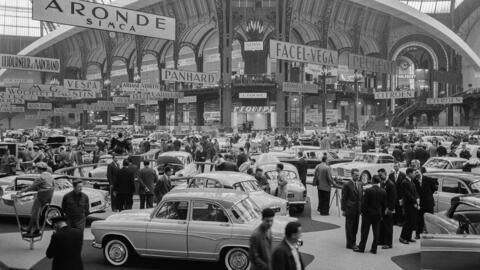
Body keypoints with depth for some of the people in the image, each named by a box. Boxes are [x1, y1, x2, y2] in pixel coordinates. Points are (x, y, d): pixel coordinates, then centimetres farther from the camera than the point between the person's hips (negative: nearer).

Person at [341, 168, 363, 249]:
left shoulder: (360, 184, 10)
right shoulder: (347, 185, -9)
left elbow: (361, 197, 13)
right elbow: (343, 198, -9)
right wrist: (343, 210, -10)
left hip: (357, 209, 6)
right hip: (349, 209, -6)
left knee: (355, 227, 13)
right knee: (349, 227, 2)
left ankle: (353, 243, 24)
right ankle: (349, 244, 9)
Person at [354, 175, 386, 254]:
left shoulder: (368, 191, -16)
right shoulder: (383, 192, -5)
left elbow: (364, 203, -13)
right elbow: (384, 204, 2)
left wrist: (362, 212, 1)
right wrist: (381, 214, 12)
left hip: (368, 214, -3)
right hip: (378, 214, 3)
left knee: (365, 231, 7)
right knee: (376, 232, 10)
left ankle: (361, 247, 15)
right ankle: (374, 249, 15)